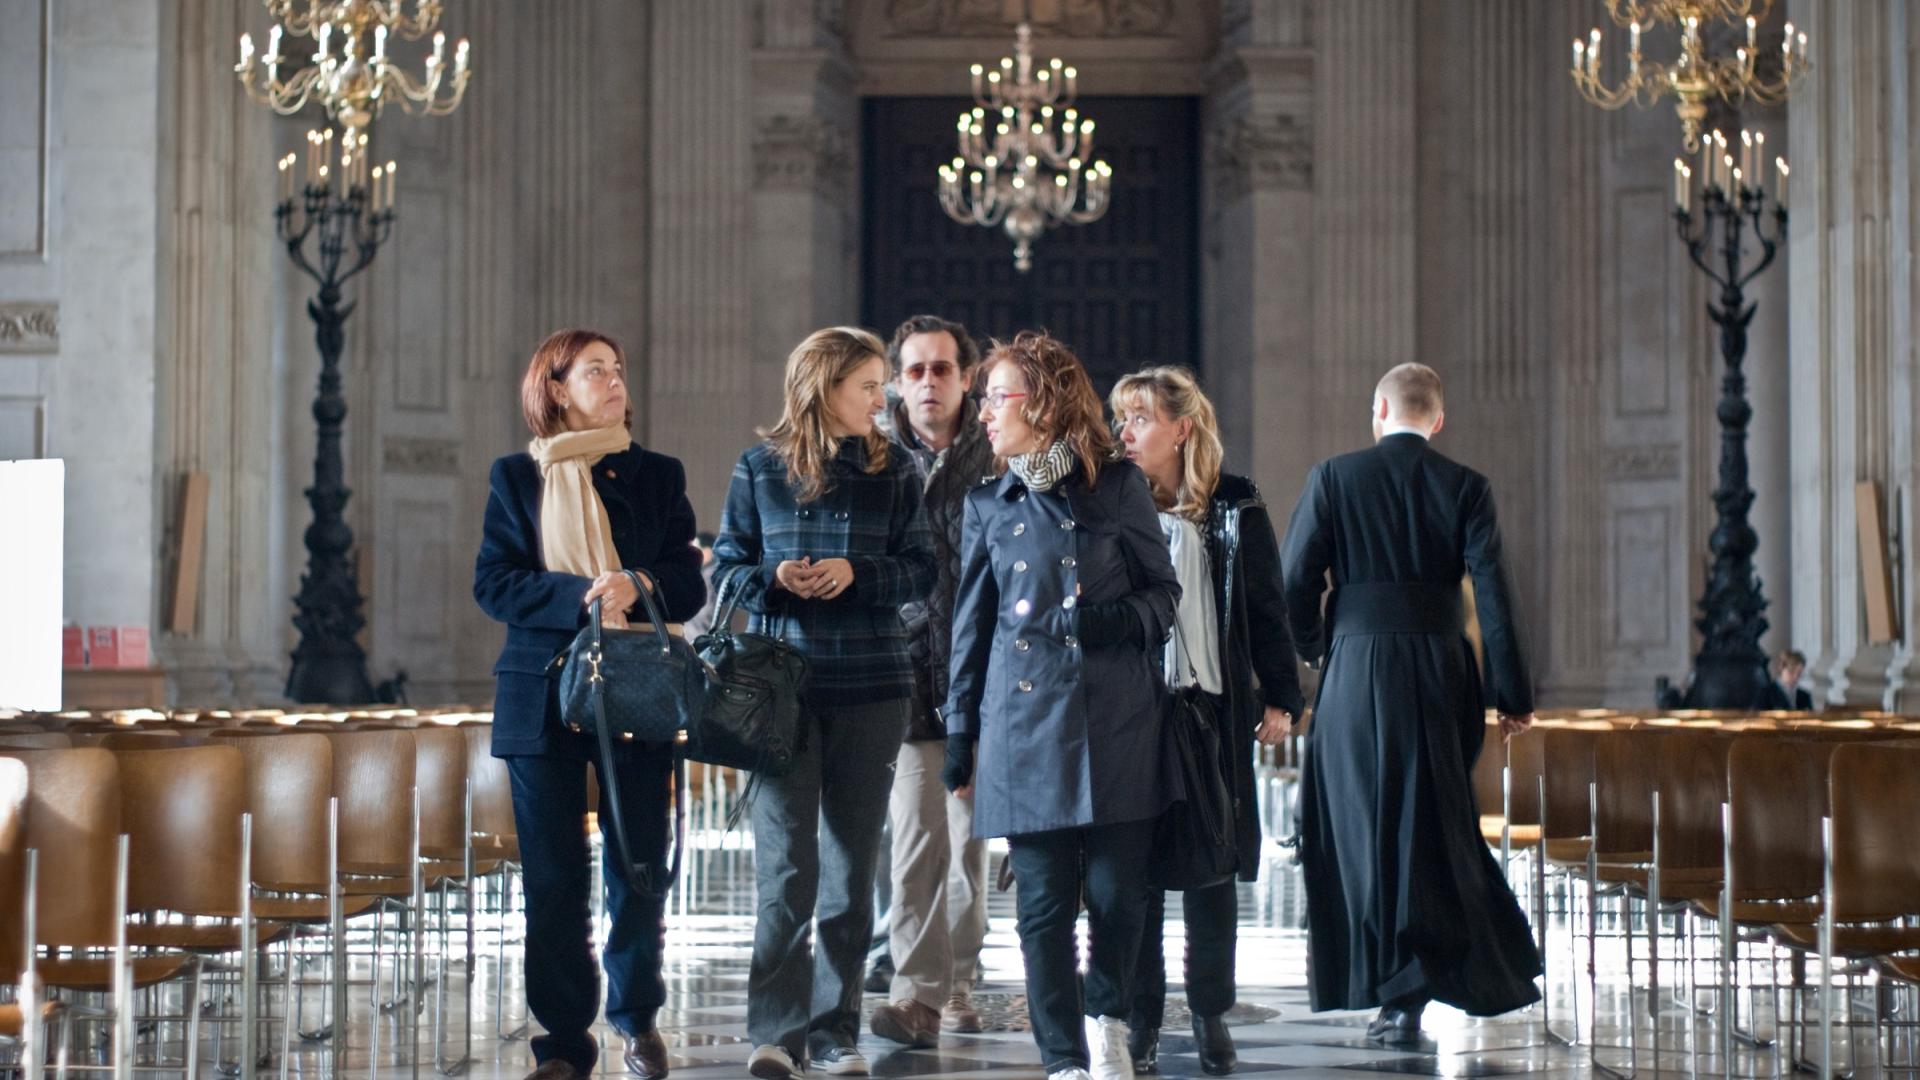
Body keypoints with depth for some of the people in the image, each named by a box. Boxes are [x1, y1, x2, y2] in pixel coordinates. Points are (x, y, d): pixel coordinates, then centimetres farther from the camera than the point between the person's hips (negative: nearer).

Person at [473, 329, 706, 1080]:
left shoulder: (658, 475, 11)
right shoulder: (516, 476, 8)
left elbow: (688, 584, 6)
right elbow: (493, 583, -1)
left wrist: (639, 587, -15)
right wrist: (579, 596, -16)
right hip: (543, 699, -1)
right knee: (553, 876, -1)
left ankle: (637, 1018, 21)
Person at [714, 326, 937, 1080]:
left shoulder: (891, 470, 5)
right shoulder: (761, 468, 3)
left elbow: (920, 569, 4)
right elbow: (728, 566, 6)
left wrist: (856, 575, -13)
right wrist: (772, 579, -15)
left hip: (871, 685, 2)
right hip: (782, 682, -2)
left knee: (851, 862, 6)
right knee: (787, 866, -6)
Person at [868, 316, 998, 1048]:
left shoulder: (996, 462, 3)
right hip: (907, 671, -1)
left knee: (967, 836, 9)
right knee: (918, 836, -8)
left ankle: (957, 982, 22)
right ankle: (918, 995, -9)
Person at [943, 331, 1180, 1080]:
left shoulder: (1119, 486, 3)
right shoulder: (988, 504, 8)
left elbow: (1163, 589, 8)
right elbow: (971, 623, 10)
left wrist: (1123, 618, -15)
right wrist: (959, 737, 9)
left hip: (1118, 724, -1)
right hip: (1025, 726, 1)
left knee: (1118, 893, 1)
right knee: (1043, 904, 0)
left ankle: (1108, 1019, 27)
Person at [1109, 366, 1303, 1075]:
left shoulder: (1234, 509, 2)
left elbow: (1267, 607, 6)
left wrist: (1280, 697, 2)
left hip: (1214, 709, 0)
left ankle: (1211, 1012, 17)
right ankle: (1140, 1018, 9)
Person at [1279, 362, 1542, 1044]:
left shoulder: (1334, 478, -1)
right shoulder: (1465, 488, 2)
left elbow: (1295, 582, -4)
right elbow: (1492, 593, -4)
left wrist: (1315, 649, 15)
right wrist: (1513, 696, 0)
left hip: (1358, 669, -2)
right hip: (1442, 672, 2)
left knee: (1367, 828, 4)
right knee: (1436, 824, 15)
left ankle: (1400, 993, 3)